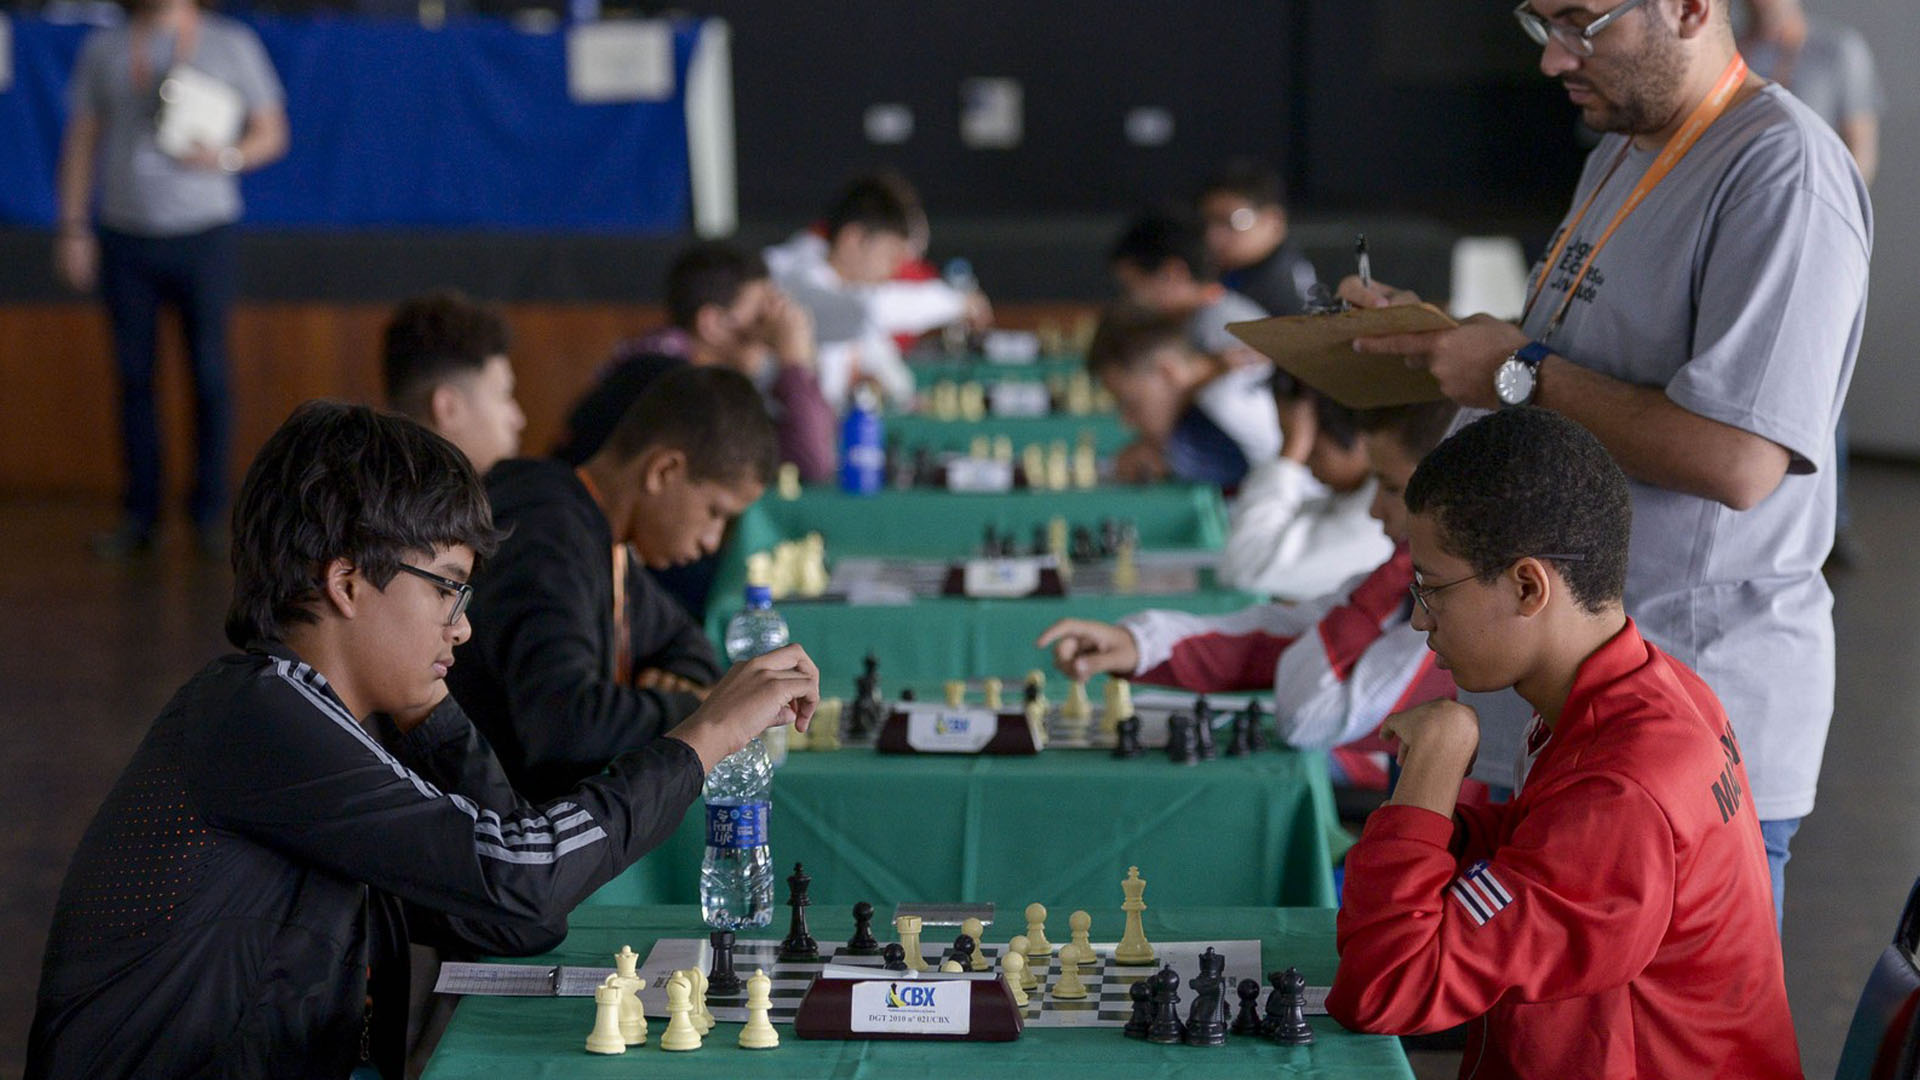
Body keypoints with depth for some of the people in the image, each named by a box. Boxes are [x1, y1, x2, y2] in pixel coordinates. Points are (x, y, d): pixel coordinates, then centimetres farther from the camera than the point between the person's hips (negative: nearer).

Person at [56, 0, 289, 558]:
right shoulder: (105, 47, 9)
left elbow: (272, 133, 6)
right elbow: (81, 141, 11)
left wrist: (227, 156, -15)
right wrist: (73, 228, 4)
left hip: (202, 233, -2)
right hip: (124, 235, 2)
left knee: (209, 374, -2)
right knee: (133, 375, 1)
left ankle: (210, 512, 5)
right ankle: (139, 517, 6)